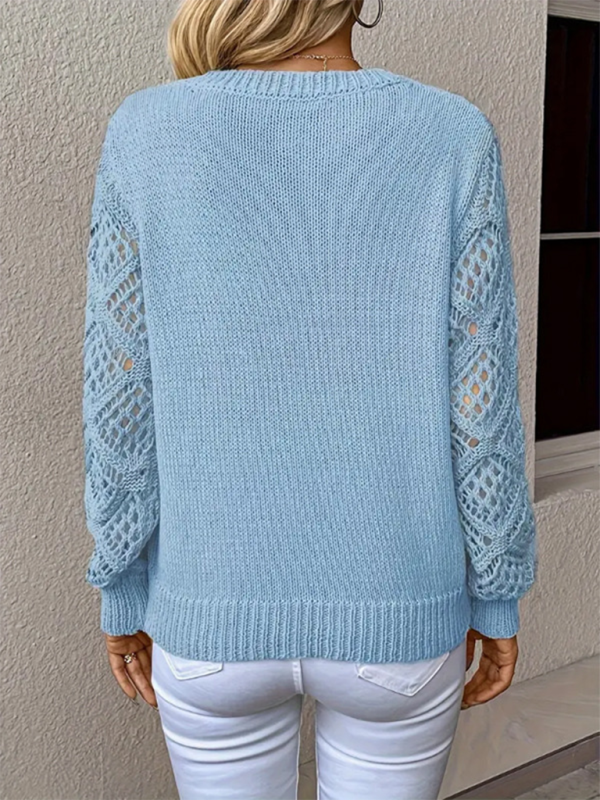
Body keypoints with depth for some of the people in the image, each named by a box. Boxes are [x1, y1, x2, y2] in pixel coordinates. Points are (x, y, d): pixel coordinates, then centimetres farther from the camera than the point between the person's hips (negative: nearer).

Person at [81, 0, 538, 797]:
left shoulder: (146, 135, -10)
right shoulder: (451, 138, -12)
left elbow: (123, 401, -8)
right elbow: (481, 404, -10)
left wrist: (125, 588, 7)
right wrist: (498, 597, 4)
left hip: (218, 612, 1)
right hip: (393, 616, 0)